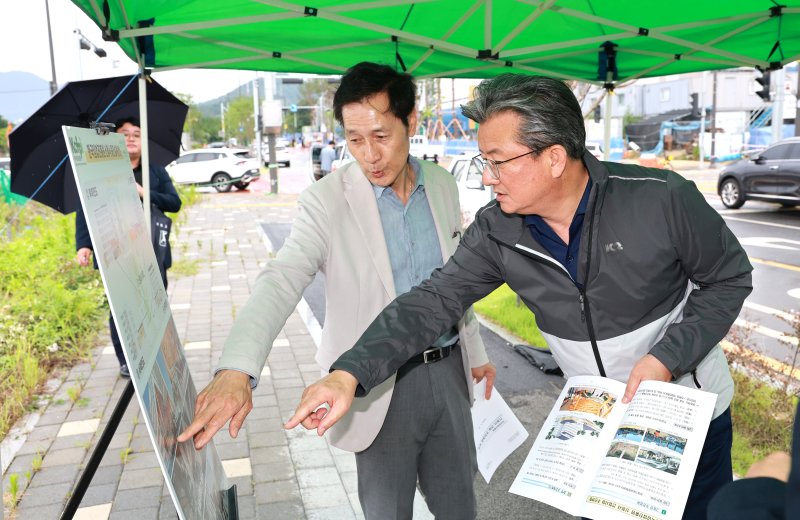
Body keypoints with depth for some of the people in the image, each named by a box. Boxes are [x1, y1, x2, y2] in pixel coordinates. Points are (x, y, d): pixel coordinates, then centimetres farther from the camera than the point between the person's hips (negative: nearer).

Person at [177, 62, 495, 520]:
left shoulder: (443, 186, 1)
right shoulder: (327, 201, -14)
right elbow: (281, 282, -26)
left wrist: (476, 351, 18)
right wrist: (236, 371, -41)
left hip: (448, 370, 4)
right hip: (382, 385, -4)